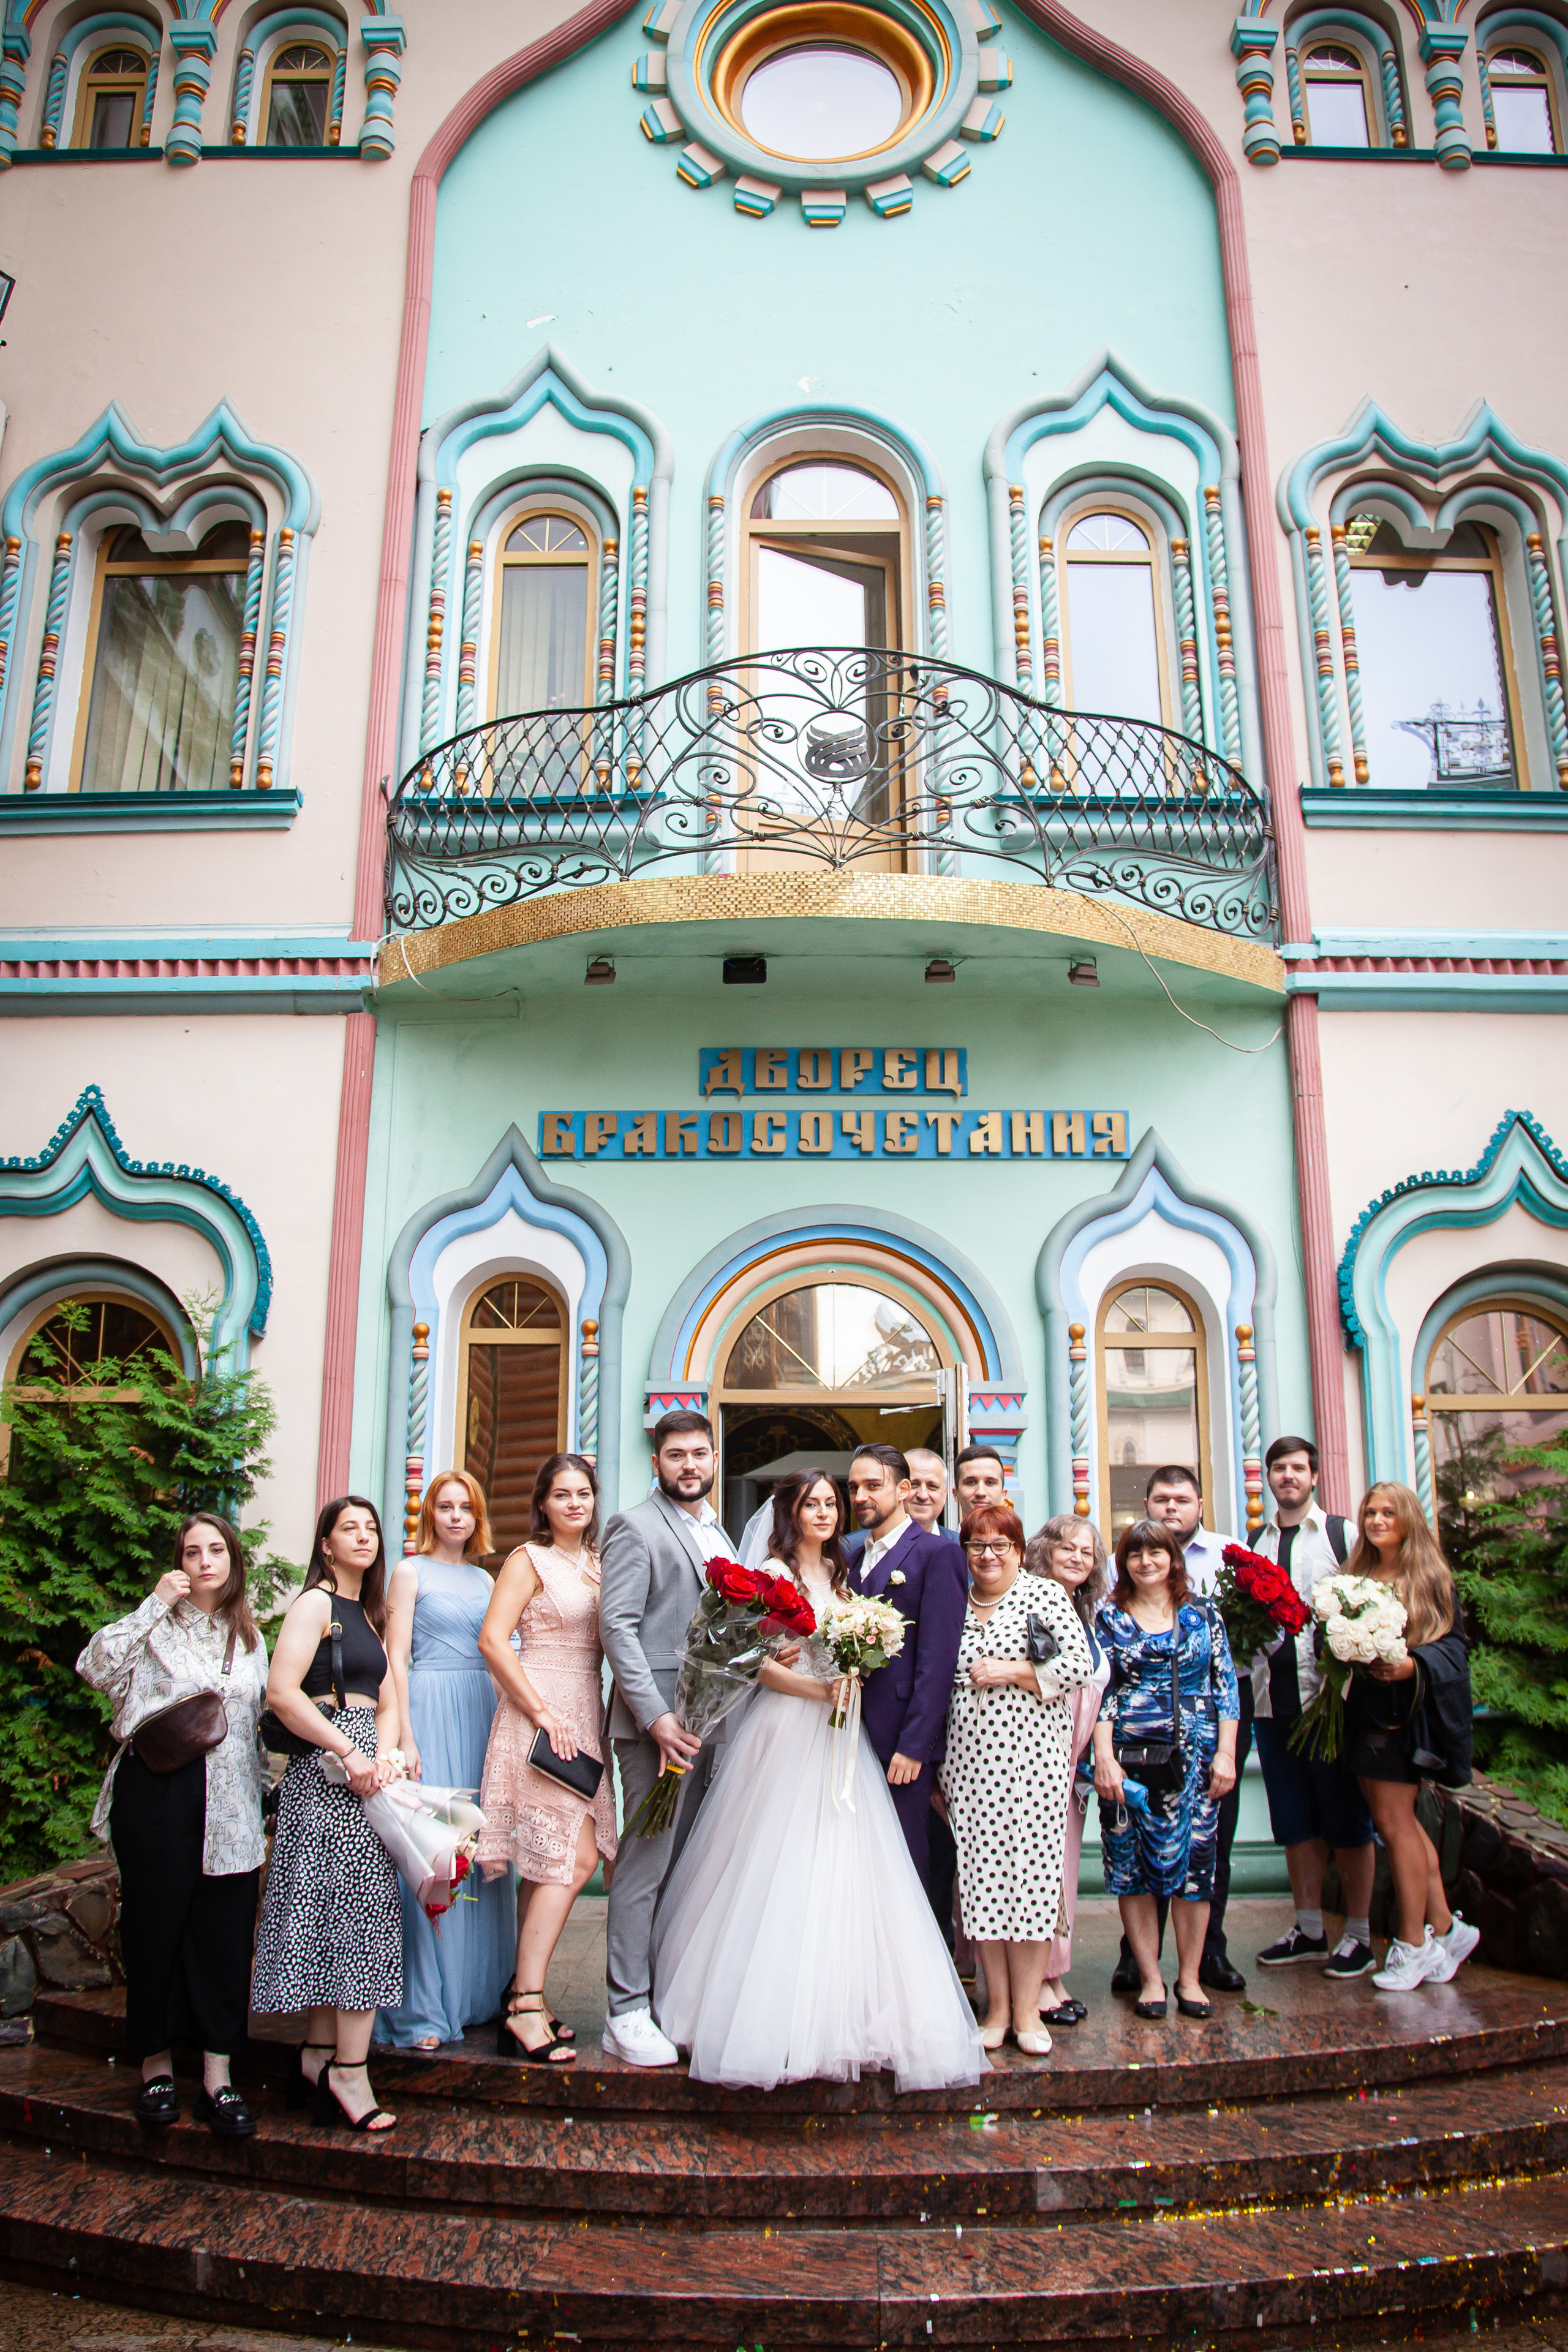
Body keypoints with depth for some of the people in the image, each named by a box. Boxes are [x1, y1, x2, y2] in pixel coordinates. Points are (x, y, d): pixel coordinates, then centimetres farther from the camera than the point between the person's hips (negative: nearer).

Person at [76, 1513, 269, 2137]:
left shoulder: (248, 1635, 13)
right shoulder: (158, 1624, 1)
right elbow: (95, 1666, -17)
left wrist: (262, 1790, 13)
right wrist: (154, 1604, -18)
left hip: (228, 1802, 3)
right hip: (158, 1789, -3)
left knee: (224, 1934, 3)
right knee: (156, 1925, 5)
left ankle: (217, 2079, 10)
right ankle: (156, 2067, 21)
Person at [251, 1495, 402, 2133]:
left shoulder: (370, 1614, 18)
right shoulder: (315, 1603, -6)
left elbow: (386, 1702, 14)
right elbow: (282, 1692, -17)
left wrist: (384, 1757, -6)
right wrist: (350, 1752, -18)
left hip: (365, 1765, 8)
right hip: (325, 1768, -8)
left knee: (340, 1911, 10)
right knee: (365, 1903, -8)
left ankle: (318, 2059, 17)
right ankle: (349, 2071, -1)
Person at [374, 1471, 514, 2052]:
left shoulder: (486, 1580, 16)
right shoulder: (411, 1572, 1)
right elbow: (396, 1659, -5)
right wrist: (404, 1738, -14)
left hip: (482, 1715, 5)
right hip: (429, 1712, -5)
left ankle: (474, 1992, 19)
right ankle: (421, 2010, 1)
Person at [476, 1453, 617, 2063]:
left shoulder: (597, 1564, 14)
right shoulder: (529, 1560, -5)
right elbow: (492, 1640, -13)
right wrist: (544, 1714, -16)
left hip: (586, 1718, 7)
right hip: (540, 1718, -7)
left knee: (555, 1865, 8)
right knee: (573, 1861, -10)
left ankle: (525, 1995, 19)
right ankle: (528, 2005, -2)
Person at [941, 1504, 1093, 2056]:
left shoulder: (1046, 1595, 1)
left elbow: (1078, 1665, -7)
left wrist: (1008, 1672, -11)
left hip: (1032, 1754, -3)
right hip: (968, 1757, 3)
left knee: (1030, 1872, -3)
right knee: (981, 1878, 2)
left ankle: (1027, 2009, 7)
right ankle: (997, 2005, 13)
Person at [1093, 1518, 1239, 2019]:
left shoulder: (1202, 1615, 7)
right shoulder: (1111, 1616, 4)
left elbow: (1225, 1686, 6)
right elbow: (1099, 1690, 1)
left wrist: (1226, 1753, -2)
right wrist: (1103, 1757, -8)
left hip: (1195, 1758, 1)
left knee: (1194, 1860, 2)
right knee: (1132, 1866, 2)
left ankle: (1189, 1977, 15)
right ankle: (1151, 1978, 13)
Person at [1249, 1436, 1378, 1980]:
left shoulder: (1343, 1535, -1)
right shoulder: (1255, 1542, 12)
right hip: (1272, 1699, 4)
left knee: (1347, 1818, 4)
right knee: (1295, 1821, 12)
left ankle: (1358, 1935, 16)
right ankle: (1309, 1929, 23)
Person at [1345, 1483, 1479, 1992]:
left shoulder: (1430, 1578, -3)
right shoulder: (1355, 1578, 12)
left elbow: (1454, 1643, -7)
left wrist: (1414, 1665, -22)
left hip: (1406, 1710, -6)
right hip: (1364, 1711, 6)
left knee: (1394, 1821, -5)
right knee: (1399, 1822, 9)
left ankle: (1413, 1944, 6)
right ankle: (1444, 1926, 22)